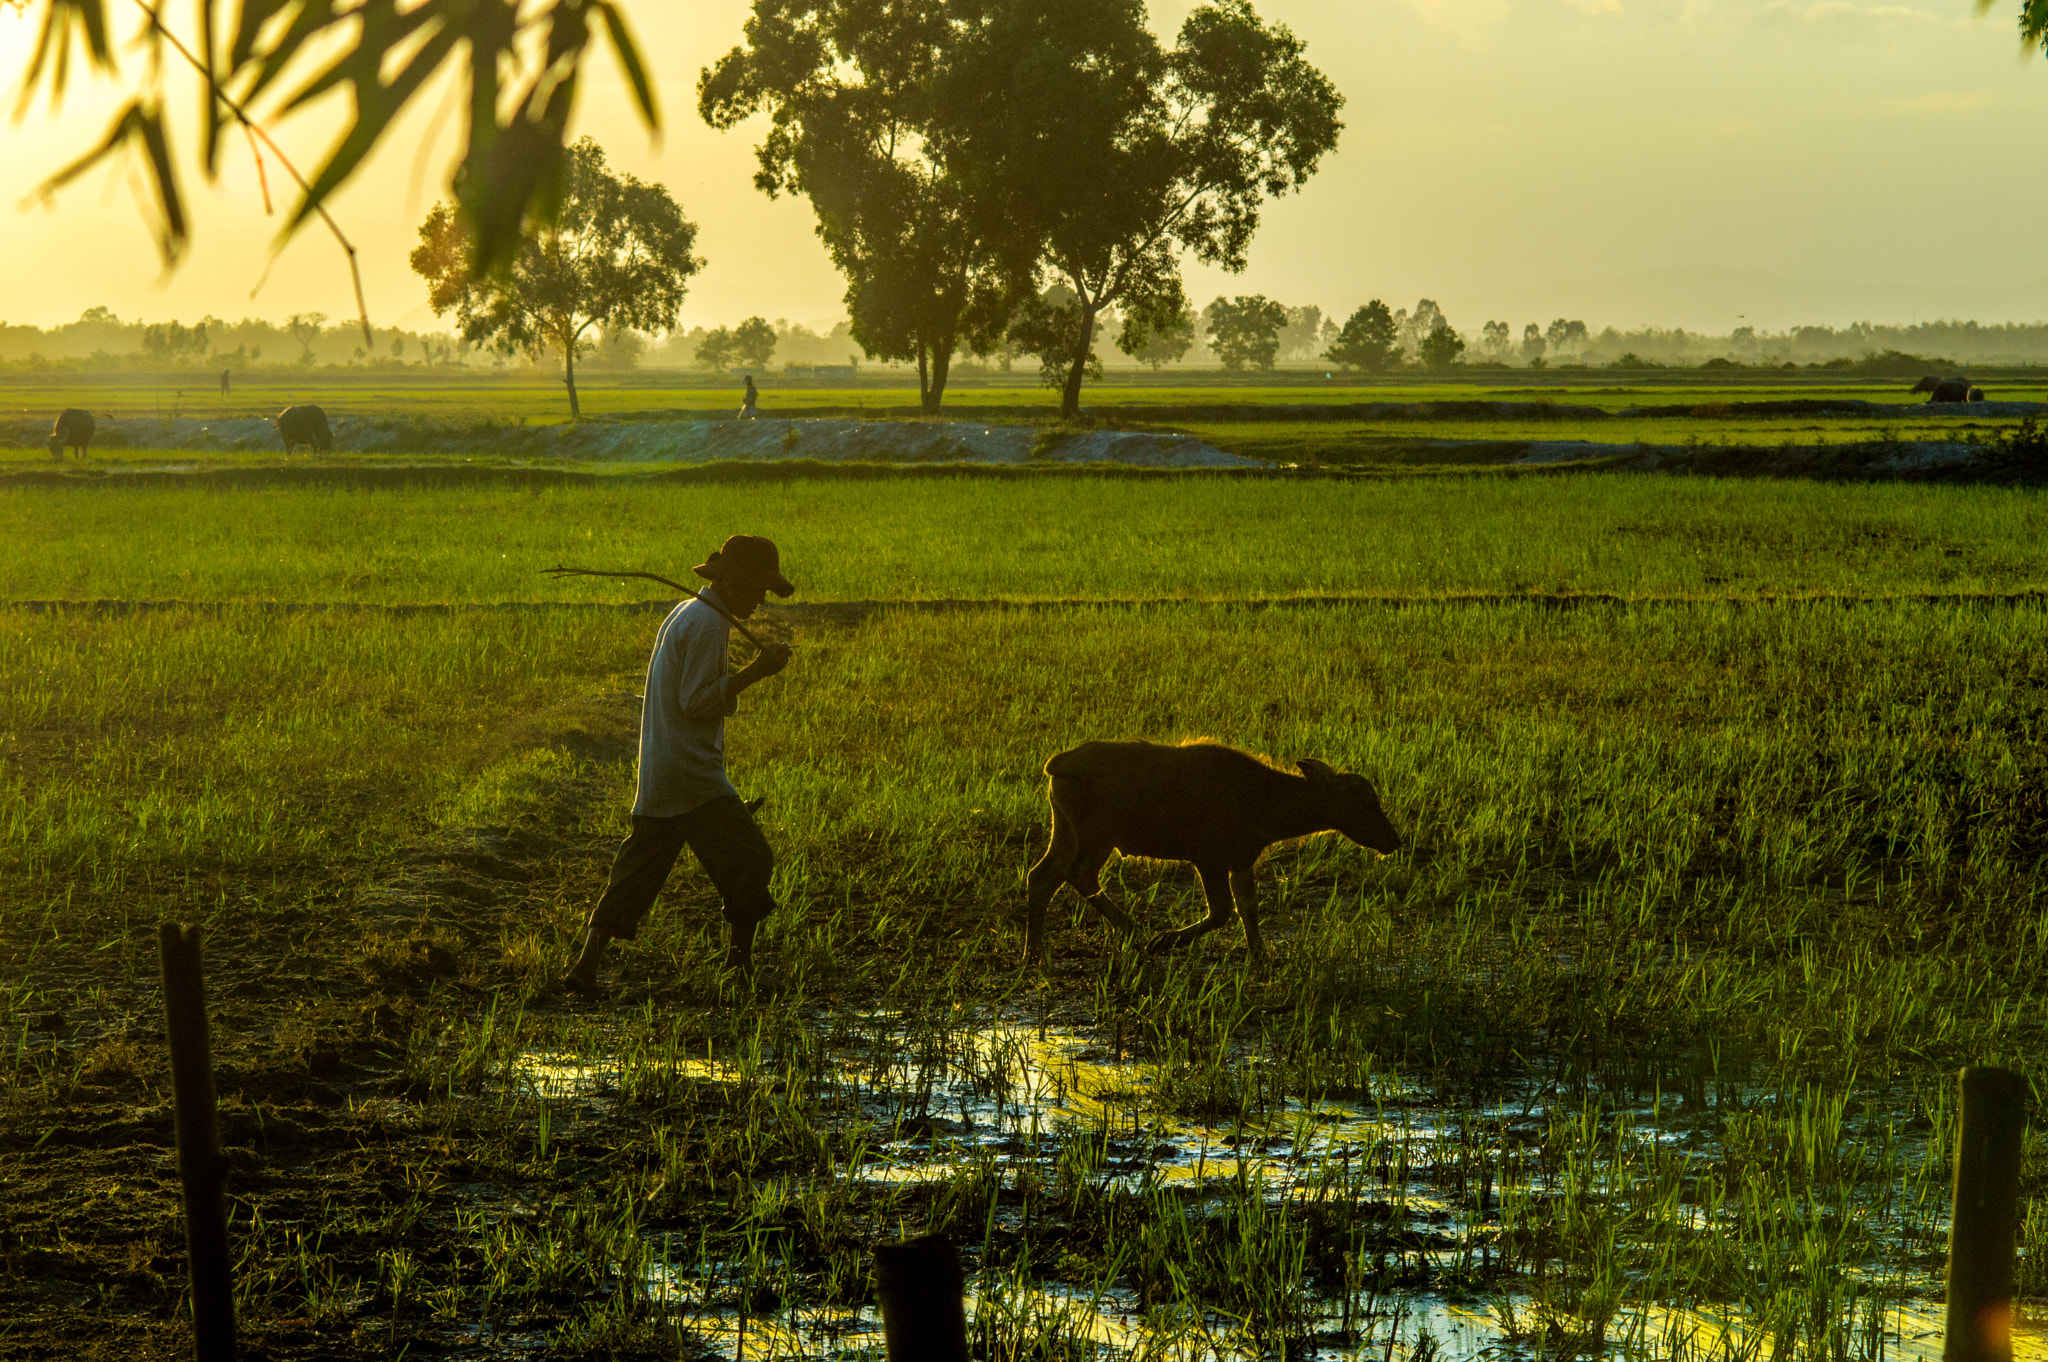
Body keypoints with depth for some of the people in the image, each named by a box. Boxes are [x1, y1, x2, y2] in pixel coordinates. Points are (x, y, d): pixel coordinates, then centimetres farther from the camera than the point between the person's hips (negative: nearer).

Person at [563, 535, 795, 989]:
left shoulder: (683, 614, 18)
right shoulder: (707, 625, -13)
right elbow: (696, 703, -19)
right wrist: (755, 672, -18)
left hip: (655, 777, 10)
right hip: (691, 776, -9)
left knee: (638, 871, 8)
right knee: (750, 859, 0)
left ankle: (586, 965, 3)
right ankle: (741, 959, 5)